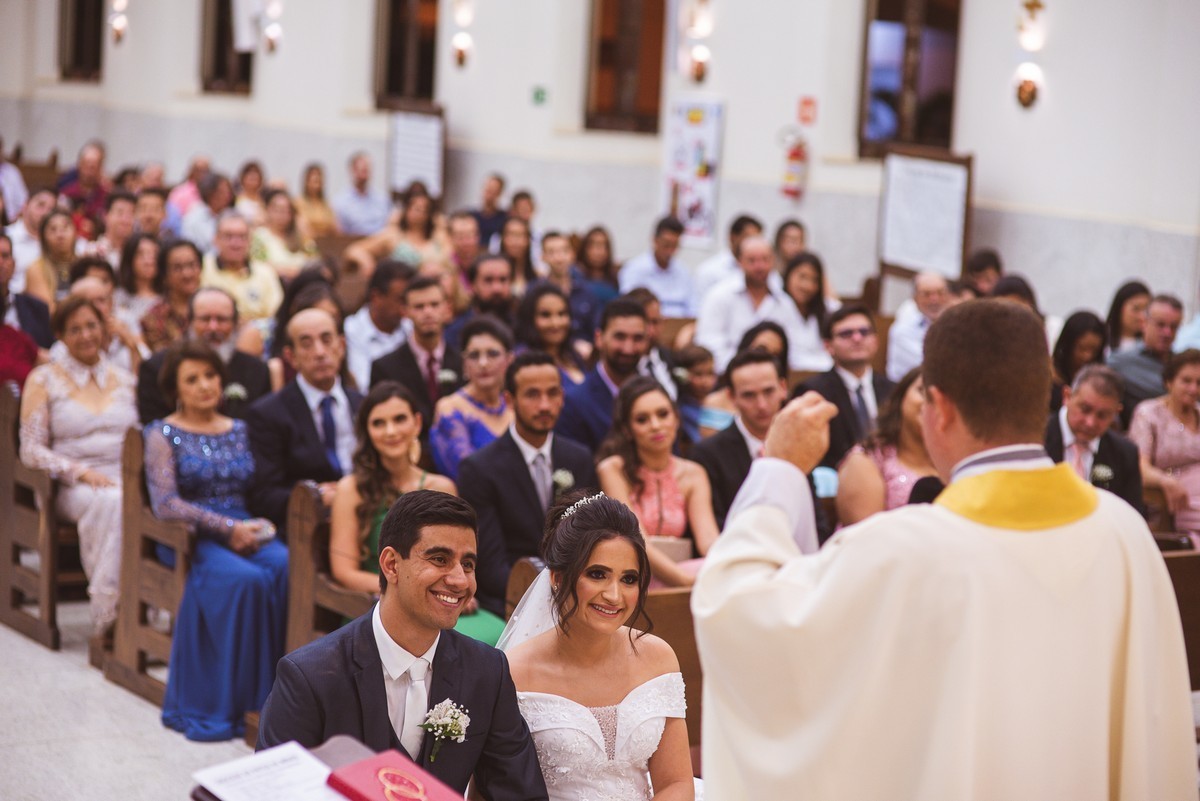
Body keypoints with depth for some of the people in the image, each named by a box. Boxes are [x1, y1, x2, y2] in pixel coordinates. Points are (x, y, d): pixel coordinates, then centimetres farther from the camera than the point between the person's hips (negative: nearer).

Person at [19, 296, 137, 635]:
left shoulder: (124, 379, 20)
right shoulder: (44, 379, 8)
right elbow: (31, 450, 2)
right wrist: (82, 472, -13)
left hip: (126, 480, 3)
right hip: (71, 486, -3)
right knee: (110, 502, -39)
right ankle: (106, 612, -36)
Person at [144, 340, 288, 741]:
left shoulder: (239, 430, 19)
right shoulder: (164, 433, 5)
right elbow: (164, 503, -7)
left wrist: (258, 525, -4)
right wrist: (227, 527, -14)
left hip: (245, 531, 4)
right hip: (192, 539, -4)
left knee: (289, 567, -31)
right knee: (248, 579, -35)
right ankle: (232, 699, -25)